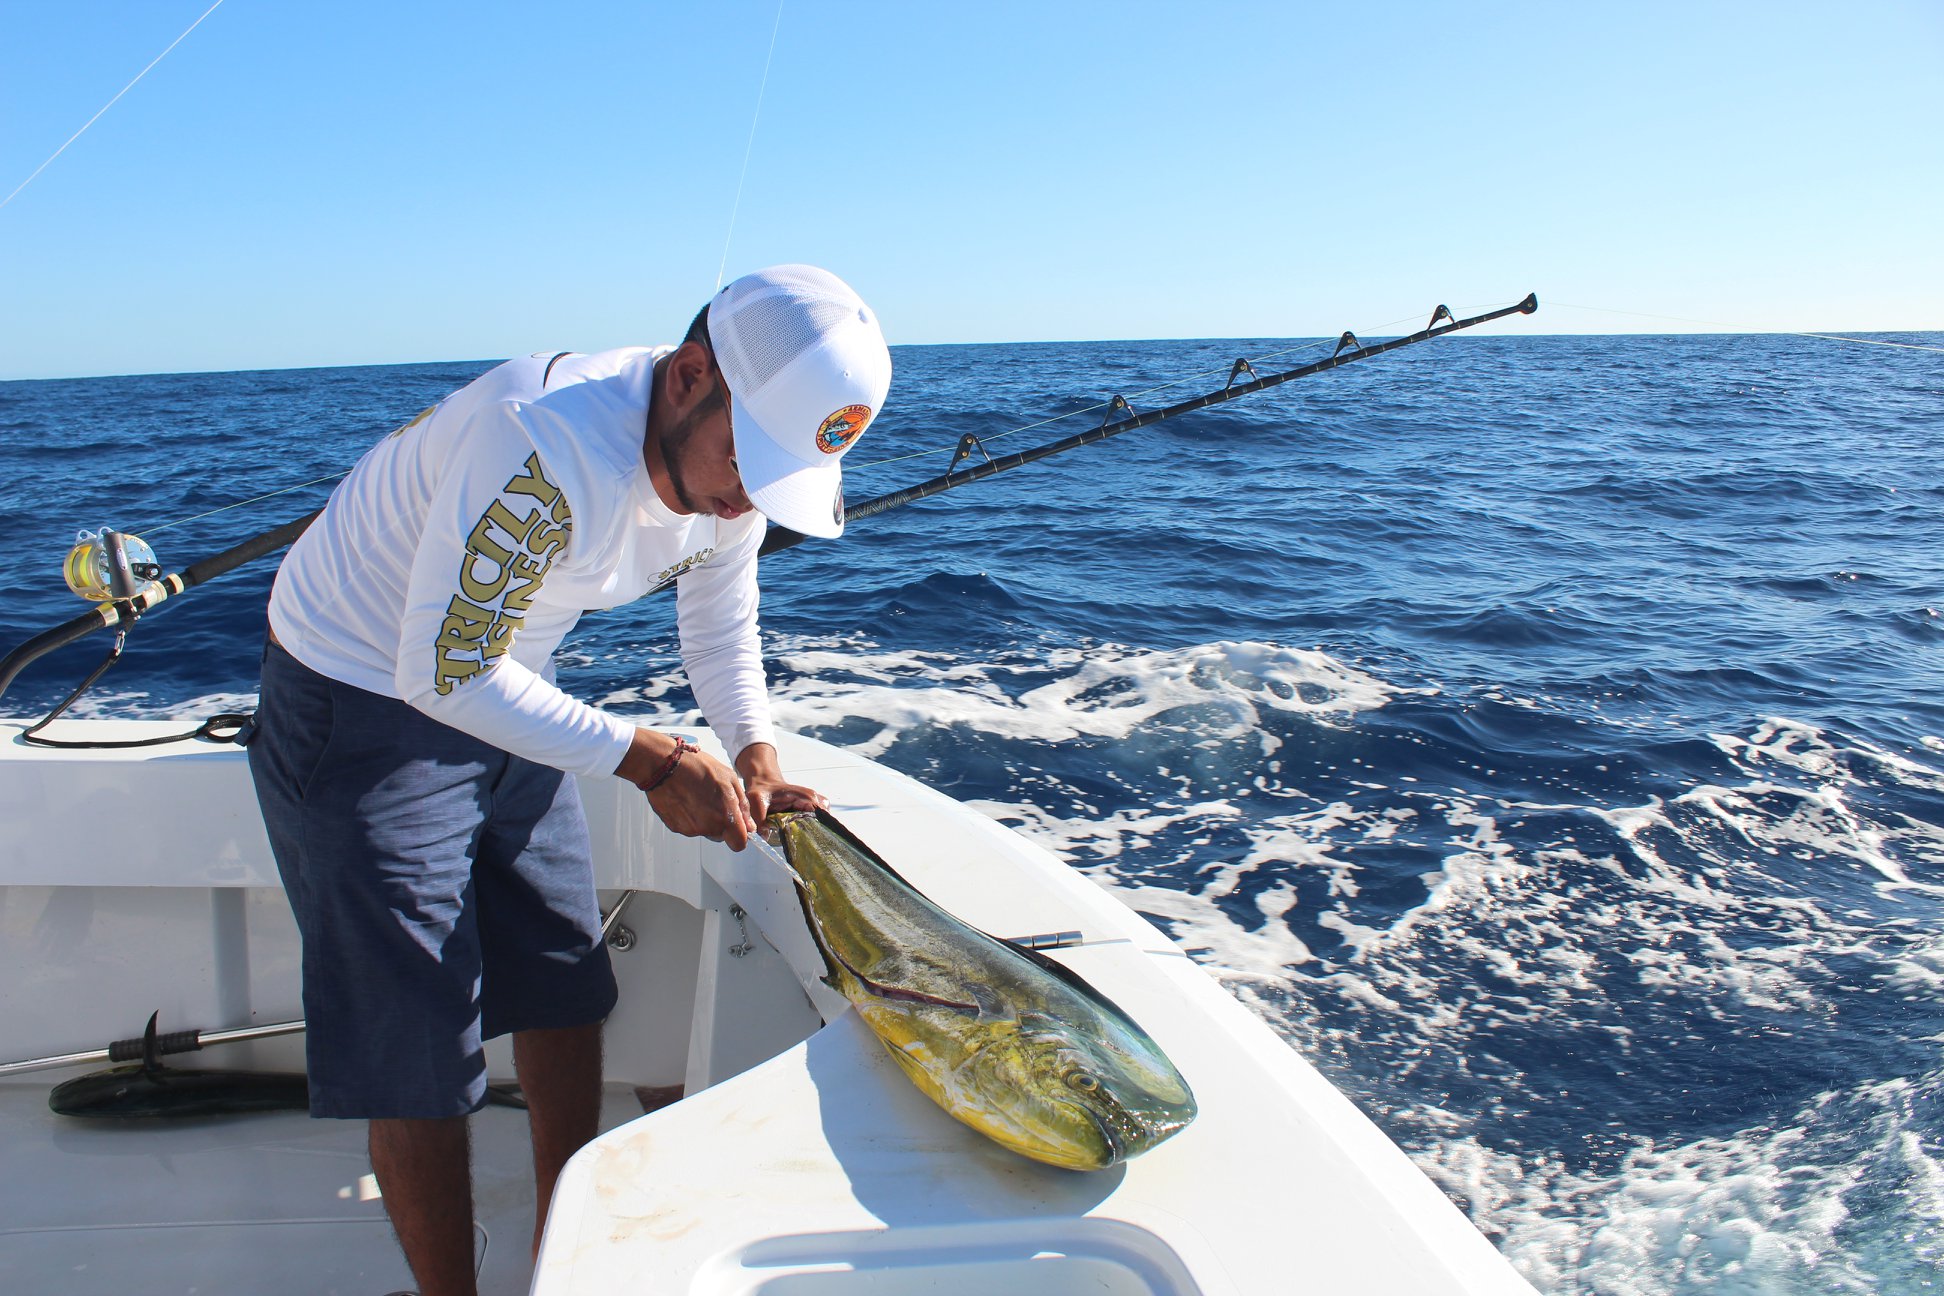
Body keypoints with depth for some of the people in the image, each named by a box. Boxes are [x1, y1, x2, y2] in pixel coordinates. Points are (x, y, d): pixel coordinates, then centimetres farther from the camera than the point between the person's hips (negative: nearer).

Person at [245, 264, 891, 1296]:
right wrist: (652, 761, -27)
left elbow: (720, 623, 7)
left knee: (567, 994, 13)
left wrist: (753, 749, -9)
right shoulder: (547, 448, -36)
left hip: (500, 699, 8)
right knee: (418, 1057, -4)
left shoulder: (734, 462, -10)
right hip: (360, 707, -7)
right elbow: (446, 671, -30)